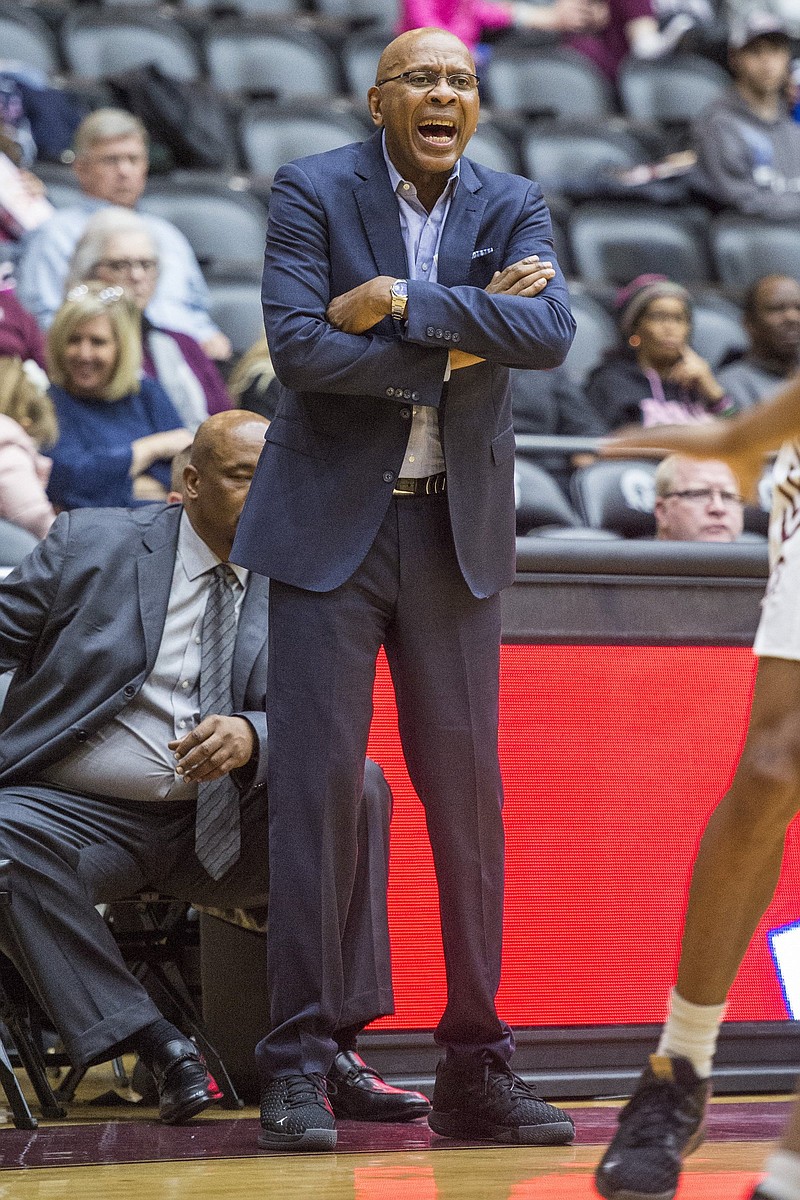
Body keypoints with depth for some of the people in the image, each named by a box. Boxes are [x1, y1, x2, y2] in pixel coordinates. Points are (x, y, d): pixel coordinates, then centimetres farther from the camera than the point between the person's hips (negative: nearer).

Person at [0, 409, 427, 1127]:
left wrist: (252, 737, -24)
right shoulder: (90, 544, 4)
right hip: (81, 817, -2)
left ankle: (334, 1048, -22)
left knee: (359, 784, -22)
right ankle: (156, 1044, -25)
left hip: (220, 836, 2)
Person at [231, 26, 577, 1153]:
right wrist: (458, 341, -14)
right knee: (316, 781, -5)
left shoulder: (513, 206, 6)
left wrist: (400, 302, -19)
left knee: (467, 790, 3)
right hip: (330, 522, -3)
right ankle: (299, 1065, 0)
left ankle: (475, 1067, 9)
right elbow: (298, 344, -16)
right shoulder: (312, 193, -2)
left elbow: (549, 332, -12)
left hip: (455, 534, 3)